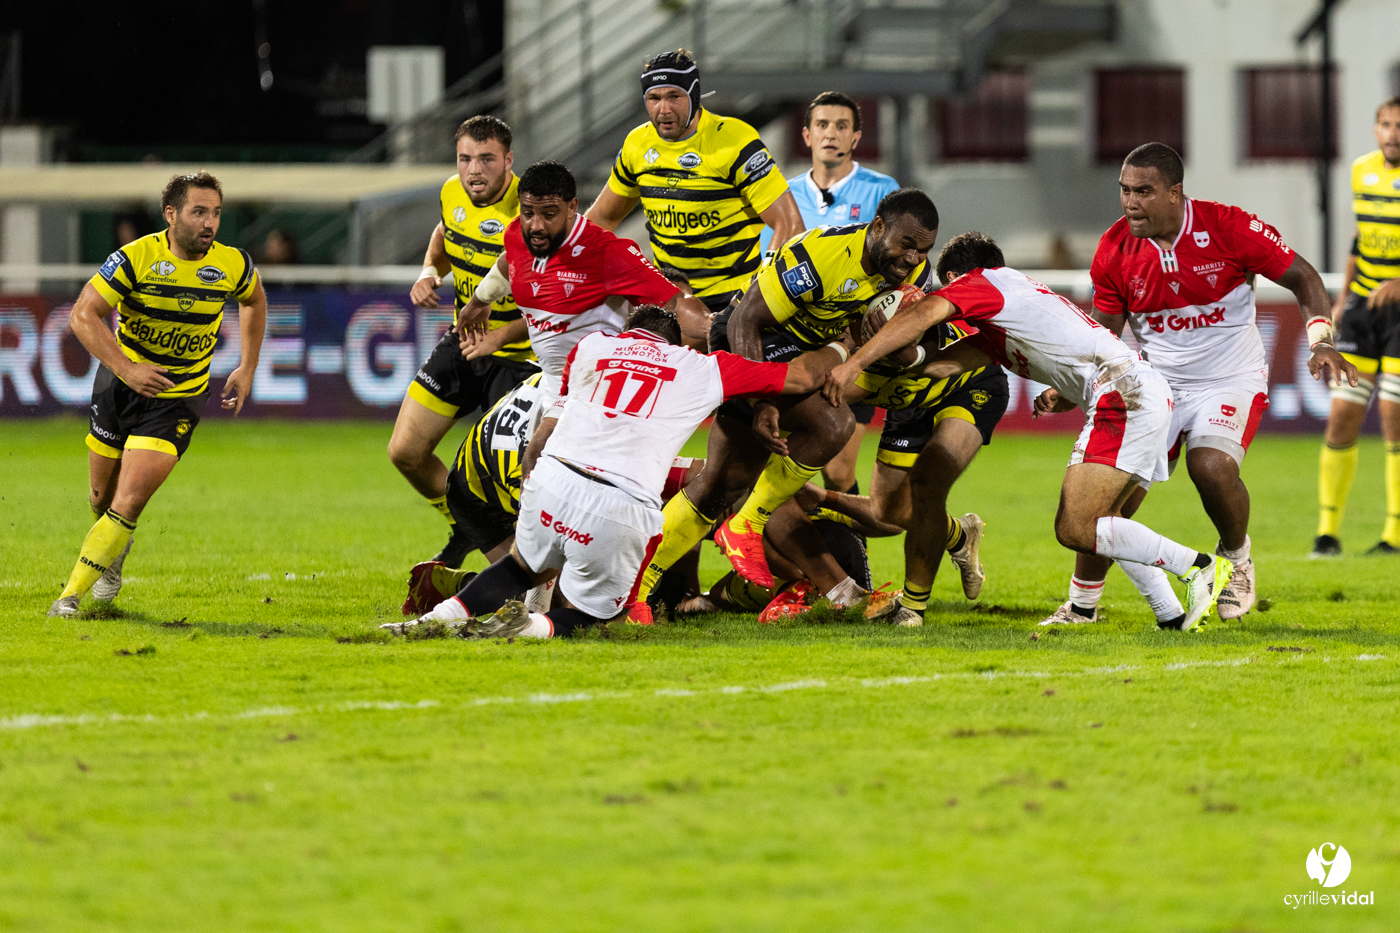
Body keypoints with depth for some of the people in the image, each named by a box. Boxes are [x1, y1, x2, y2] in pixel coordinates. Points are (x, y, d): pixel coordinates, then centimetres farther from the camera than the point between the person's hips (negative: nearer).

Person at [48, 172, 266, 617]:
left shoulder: (233, 265, -10)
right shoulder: (135, 259, -19)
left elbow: (254, 300, 13)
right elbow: (83, 315, -22)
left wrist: (247, 370, 9)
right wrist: (125, 368, -32)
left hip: (178, 400, 0)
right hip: (119, 385, 0)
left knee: (129, 503, -15)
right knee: (101, 497, 14)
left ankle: (71, 594, -7)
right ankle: (113, 556, 48)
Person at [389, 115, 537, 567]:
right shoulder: (453, 194, -4)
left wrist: (500, 336, -26)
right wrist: (430, 272, 0)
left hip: (517, 354, -7)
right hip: (463, 342, 7)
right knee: (406, 452, 6)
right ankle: (464, 529, 31)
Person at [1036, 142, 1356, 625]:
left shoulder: (1227, 227, -16)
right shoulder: (1115, 250, -6)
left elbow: (1303, 278, -7)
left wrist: (1321, 342, -21)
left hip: (1231, 381, -3)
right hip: (1157, 383, 3)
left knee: (1211, 467, -29)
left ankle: (1236, 559, 3)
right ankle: (1081, 603, 9)